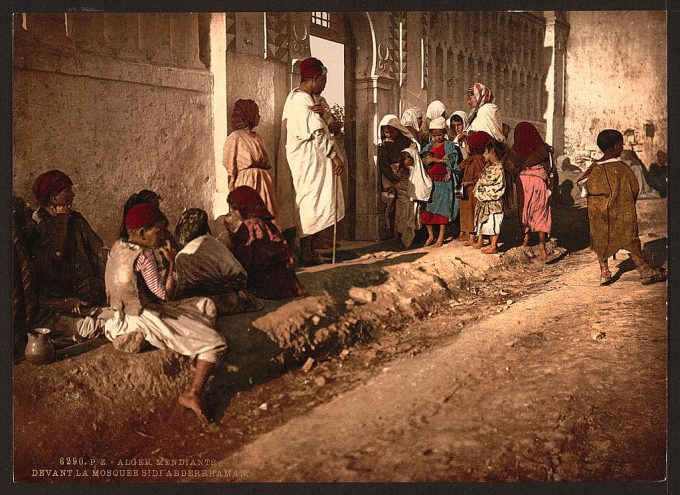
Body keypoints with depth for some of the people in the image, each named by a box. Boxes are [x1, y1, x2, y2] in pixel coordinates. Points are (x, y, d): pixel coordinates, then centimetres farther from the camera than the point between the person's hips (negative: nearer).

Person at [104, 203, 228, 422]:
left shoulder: (117, 247, 6)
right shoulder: (143, 256, -20)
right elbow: (165, 294, -16)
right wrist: (172, 262, -10)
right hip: (148, 319, -10)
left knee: (206, 306, 17)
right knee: (216, 343, -11)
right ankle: (193, 393, -10)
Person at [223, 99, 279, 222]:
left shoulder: (257, 137, 14)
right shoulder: (235, 137, -7)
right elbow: (230, 166, -5)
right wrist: (233, 188, -7)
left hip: (264, 182, 7)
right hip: (246, 182, -7)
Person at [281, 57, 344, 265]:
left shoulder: (296, 96, 16)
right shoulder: (303, 100, -17)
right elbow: (317, 133, -21)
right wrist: (335, 156, -18)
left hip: (308, 159, 11)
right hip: (309, 159, -11)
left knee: (309, 204, 12)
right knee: (310, 203, -7)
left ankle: (309, 251, 17)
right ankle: (307, 254, -3)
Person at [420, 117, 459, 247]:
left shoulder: (449, 145, 0)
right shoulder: (428, 146, 12)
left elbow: (451, 160, -14)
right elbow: (423, 161, 7)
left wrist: (434, 159, -17)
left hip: (444, 181, -4)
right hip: (429, 181, 4)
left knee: (442, 208, -3)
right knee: (427, 208, 2)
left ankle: (441, 237, 6)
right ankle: (430, 235, 16)